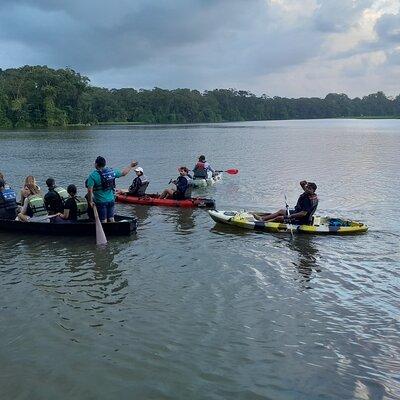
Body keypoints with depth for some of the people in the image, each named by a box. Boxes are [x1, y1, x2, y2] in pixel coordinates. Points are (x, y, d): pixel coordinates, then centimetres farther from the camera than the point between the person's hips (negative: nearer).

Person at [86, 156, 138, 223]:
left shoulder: (93, 175, -15)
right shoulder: (111, 172, 0)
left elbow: (90, 190, -19)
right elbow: (123, 173, 16)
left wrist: (90, 202, -7)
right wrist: (130, 165, 31)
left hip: (100, 202, -5)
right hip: (111, 200, 5)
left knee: (103, 221, 2)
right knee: (111, 219, 16)